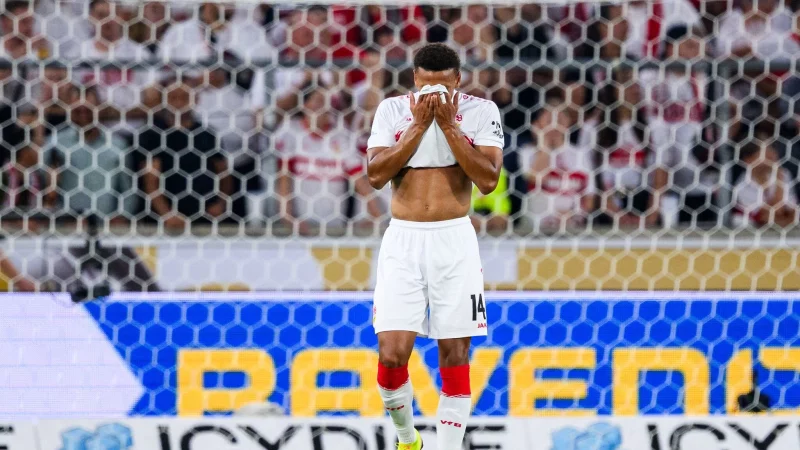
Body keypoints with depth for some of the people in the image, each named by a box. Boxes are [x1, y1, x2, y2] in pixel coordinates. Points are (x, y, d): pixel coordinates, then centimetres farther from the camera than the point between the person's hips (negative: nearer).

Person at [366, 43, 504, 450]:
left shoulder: (480, 112, -1)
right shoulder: (392, 110, 2)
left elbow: (488, 180, -11)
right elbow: (376, 175, -8)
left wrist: (449, 125, -15)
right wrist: (419, 125, -13)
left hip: (454, 240, 0)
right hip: (403, 239, 0)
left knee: (455, 355, -2)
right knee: (391, 353, -9)